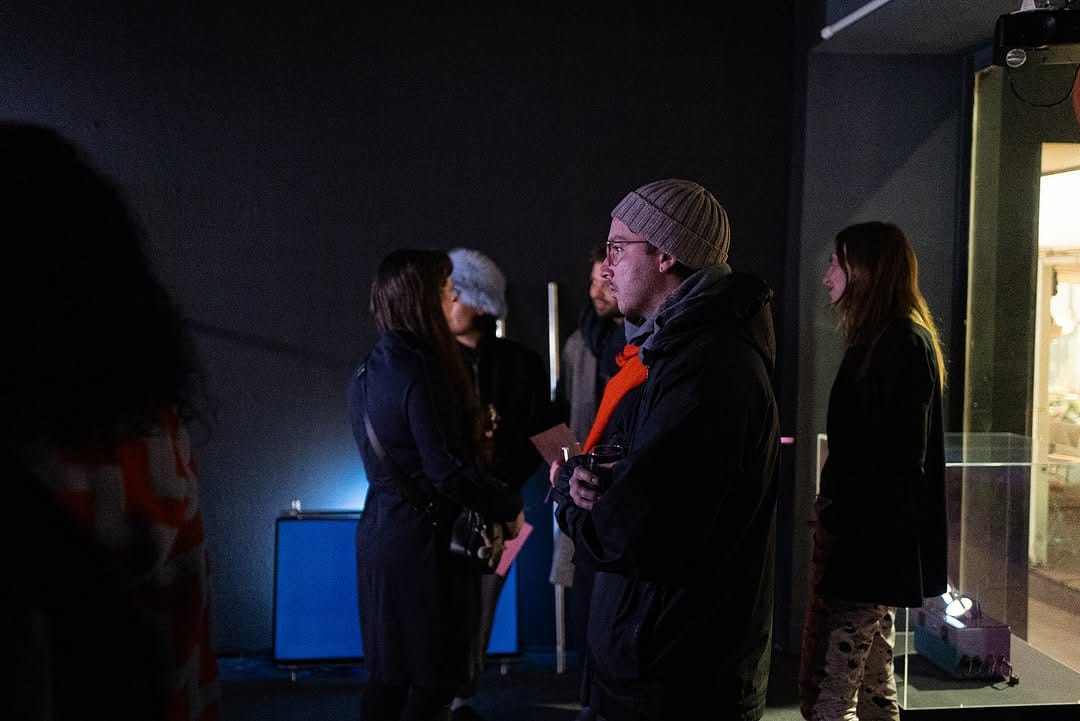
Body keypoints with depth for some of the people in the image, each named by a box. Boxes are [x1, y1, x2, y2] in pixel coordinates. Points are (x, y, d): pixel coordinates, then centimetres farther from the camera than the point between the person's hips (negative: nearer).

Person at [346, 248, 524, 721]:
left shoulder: (369, 370, 7)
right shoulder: (420, 370, -21)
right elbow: (447, 471, -23)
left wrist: (471, 435, 19)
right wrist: (508, 508, -9)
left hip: (380, 531, 9)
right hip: (424, 539, -9)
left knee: (388, 673, 17)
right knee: (434, 679, 4)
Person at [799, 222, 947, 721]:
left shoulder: (902, 344, -14)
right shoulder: (885, 341, 17)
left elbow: (899, 458, -20)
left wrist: (838, 521, -14)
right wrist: (835, 511, 10)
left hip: (871, 542, -10)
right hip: (869, 538, 10)